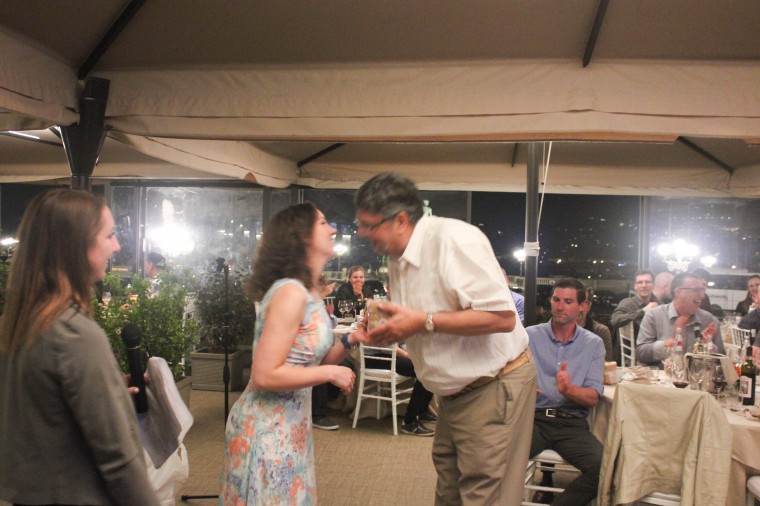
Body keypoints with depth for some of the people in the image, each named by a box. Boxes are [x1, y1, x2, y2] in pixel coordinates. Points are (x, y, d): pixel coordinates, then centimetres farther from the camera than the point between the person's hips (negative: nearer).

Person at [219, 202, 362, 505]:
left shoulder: (311, 292, 6)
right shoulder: (291, 292, -23)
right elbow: (265, 375, -26)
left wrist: (351, 340, -3)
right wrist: (330, 373, -19)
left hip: (291, 424, 9)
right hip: (267, 429, -9)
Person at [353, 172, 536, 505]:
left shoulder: (453, 238, -23)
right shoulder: (397, 258, 6)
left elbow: (503, 316, -28)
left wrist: (422, 322, -28)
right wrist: (390, 331, -4)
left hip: (494, 387, -9)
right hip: (455, 392, 9)